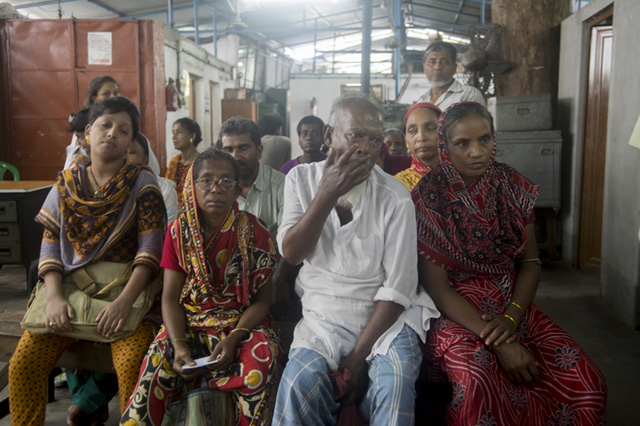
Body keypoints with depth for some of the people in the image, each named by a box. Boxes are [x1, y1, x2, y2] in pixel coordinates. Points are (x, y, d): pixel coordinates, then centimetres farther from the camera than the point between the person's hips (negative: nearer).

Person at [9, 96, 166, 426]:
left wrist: (124, 301, -20)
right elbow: (50, 246, 7)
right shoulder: (66, 184, 11)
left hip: (125, 290, -3)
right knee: (22, 365, -12)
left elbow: (150, 249, -8)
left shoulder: (142, 183, 0)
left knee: (132, 365, -26)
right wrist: (54, 297, -9)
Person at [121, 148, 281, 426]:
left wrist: (233, 338, -19)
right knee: (158, 360, -25)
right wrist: (179, 345, -16)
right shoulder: (179, 231, 4)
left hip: (241, 323, -1)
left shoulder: (254, 233, -1)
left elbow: (262, 300, -2)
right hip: (189, 323, 1)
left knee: (260, 364, -30)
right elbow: (171, 297, 1)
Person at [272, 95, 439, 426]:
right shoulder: (302, 179, 1)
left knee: (394, 382, -28)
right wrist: (328, 193, -20)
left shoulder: (395, 197, -8)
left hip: (385, 314, -1)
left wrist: (359, 355, -15)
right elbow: (291, 253, -10)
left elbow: (398, 287, -10)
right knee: (301, 380, -25)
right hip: (323, 314, 2)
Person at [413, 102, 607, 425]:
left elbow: (530, 262, 6)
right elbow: (437, 287, -13)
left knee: (586, 379, -15)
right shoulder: (428, 197, -11)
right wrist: (498, 342, -20)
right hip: (456, 311, -4)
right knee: (477, 381, -33)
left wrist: (511, 317, -12)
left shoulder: (511, 186, 3)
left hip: (512, 304, 5)